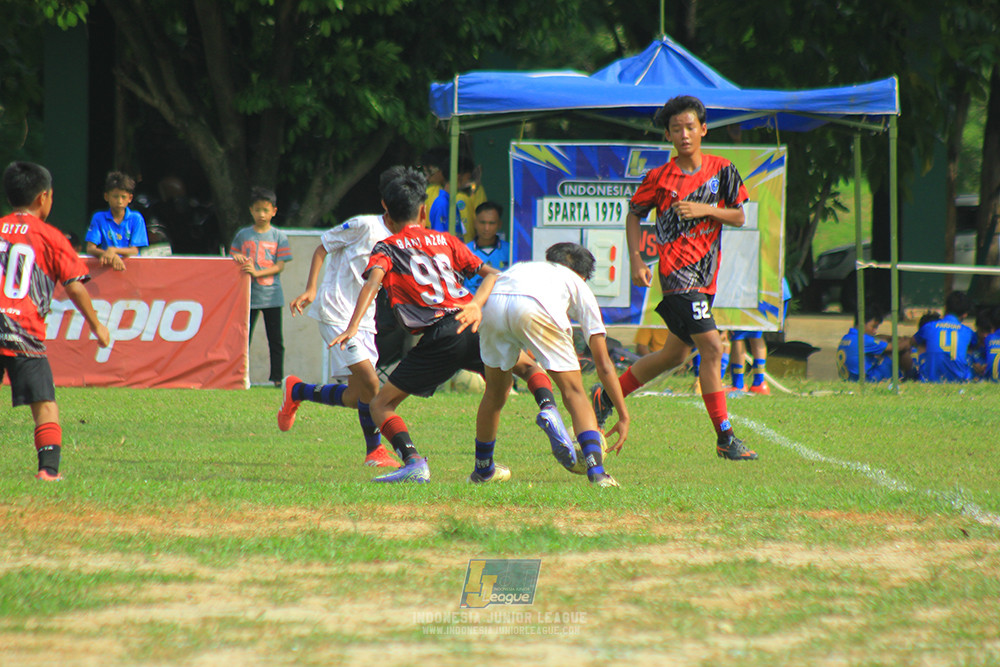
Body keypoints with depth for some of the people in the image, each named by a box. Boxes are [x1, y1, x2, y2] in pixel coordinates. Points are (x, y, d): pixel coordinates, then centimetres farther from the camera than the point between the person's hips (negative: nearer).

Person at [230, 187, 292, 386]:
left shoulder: (279, 237, 2)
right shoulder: (243, 235, 8)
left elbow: (280, 266, -4)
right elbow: (232, 258, 12)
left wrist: (257, 272, -17)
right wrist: (237, 259, -13)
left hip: (271, 295, -1)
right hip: (248, 294, 1)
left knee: (275, 340, 1)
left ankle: (277, 377, 6)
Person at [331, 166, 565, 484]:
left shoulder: (385, 249, 13)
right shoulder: (447, 241, 23)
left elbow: (373, 282, -6)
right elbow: (492, 274, 14)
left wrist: (353, 327, -17)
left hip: (437, 339, -3)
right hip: (472, 327, 3)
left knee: (381, 406, 8)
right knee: (528, 366, 27)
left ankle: (413, 461, -17)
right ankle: (547, 408, -5)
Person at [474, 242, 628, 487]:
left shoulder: (519, 267, 44)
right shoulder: (578, 285, 35)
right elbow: (603, 363, 32)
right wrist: (623, 416, 35)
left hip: (492, 306, 3)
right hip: (536, 310, -3)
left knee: (495, 391, 25)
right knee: (573, 391, 7)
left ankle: (482, 468, 37)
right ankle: (596, 469, -8)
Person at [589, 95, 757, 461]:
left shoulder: (722, 170, 5)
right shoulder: (660, 177, -3)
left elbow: (739, 217, 6)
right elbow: (634, 215, 8)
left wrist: (705, 209, -11)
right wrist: (636, 260, -2)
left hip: (706, 276, 6)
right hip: (677, 275, -6)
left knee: (674, 354, 17)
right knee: (711, 348, -15)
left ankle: (607, 396, 35)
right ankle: (725, 438, -12)